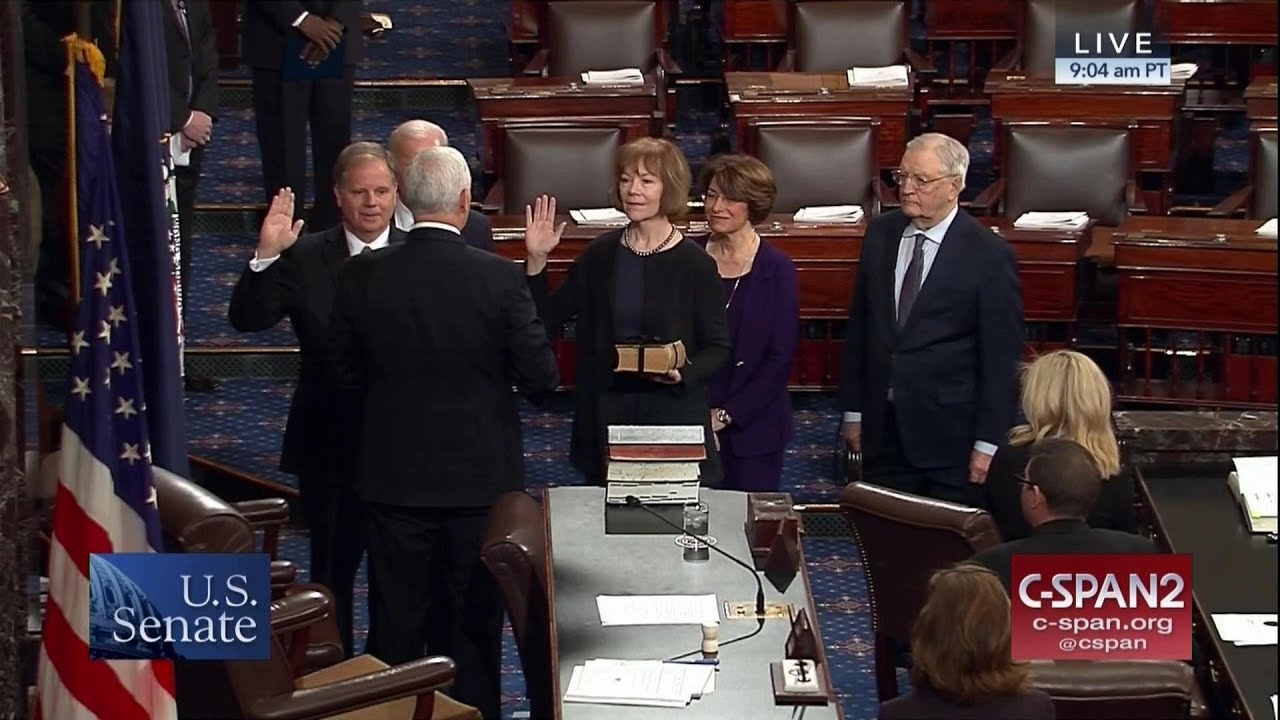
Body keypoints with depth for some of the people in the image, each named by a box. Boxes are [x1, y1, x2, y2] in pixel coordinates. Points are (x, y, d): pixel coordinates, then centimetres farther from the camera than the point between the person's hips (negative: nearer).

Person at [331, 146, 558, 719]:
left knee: (397, 626, 11)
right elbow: (541, 377, -11)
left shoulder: (361, 278, -8)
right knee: (473, 625, 11)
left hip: (393, 477, 2)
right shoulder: (500, 278, -15)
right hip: (480, 477, -2)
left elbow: (347, 374, 1)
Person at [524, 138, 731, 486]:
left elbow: (718, 348, -1)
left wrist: (683, 374, -19)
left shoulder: (695, 264, -5)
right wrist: (536, 260, -6)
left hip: (674, 417, -3)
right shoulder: (600, 255, 4)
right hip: (608, 415, 3)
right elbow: (547, 318, 6)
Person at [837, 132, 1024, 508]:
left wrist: (989, 444, -10)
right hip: (883, 430, 5)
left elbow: (1002, 359, -8)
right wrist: (853, 411, 11)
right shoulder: (880, 234, 6)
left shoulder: (989, 255, -10)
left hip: (951, 436, -5)